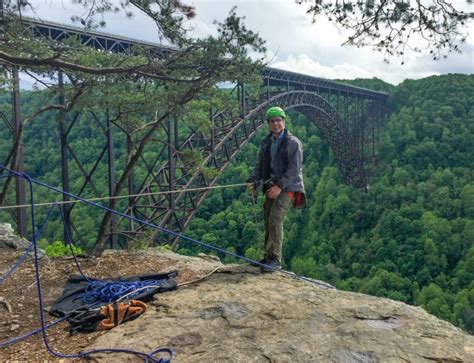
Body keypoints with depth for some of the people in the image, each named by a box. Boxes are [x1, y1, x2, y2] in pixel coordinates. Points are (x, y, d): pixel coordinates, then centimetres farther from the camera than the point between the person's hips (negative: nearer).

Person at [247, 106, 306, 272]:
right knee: (268, 221, 8)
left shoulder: (293, 142, -7)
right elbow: (260, 165, 12)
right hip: (272, 186, 7)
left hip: (287, 187, -7)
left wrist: (280, 185, -24)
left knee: (275, 218, -20)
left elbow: (294, 169, -15)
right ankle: (268, 257, 19)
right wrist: (252, 181, -5)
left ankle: (275, 259, -17)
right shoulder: (266, 142, 13)